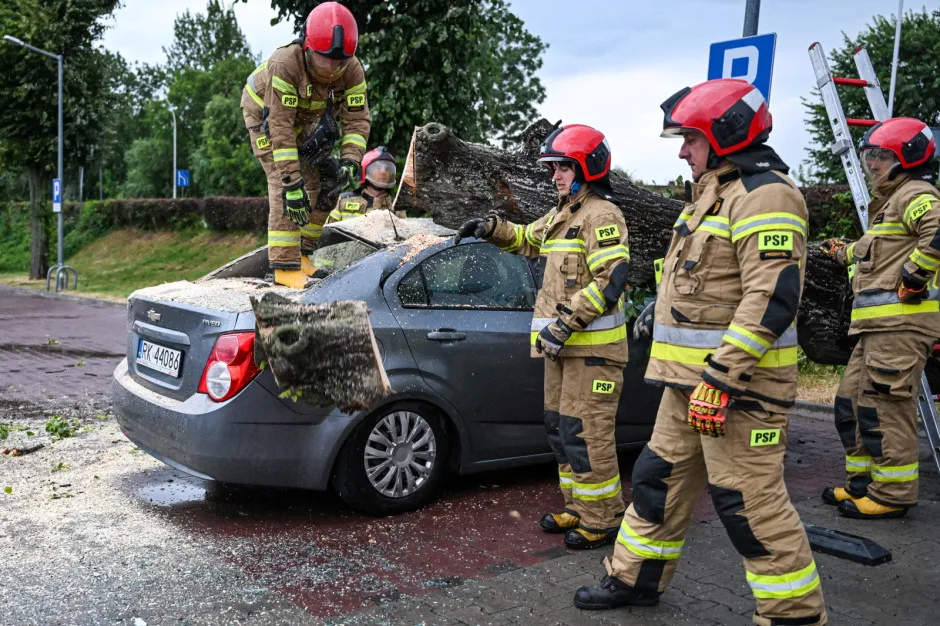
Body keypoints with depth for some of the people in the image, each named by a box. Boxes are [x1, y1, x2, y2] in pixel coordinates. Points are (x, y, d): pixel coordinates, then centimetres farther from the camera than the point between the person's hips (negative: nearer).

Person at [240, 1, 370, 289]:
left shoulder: (352, 70, -25)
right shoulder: (284, 65, -40)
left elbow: (357, 119, -23)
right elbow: (279, 127, -41)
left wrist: (350, 159, -41)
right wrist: (292, 182, -45)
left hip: (305, 120, 6)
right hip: (266, 115, -5)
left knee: (320, 184, 0)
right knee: (285, 187, -20)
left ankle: (302, 254, 14)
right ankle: (285, 266, -18)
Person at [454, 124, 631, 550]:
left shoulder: (601, 215, -11)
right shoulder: (561, 215, 18)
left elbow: (611, 280, -20)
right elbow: (526, 240, 34)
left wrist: (567, 323, -22)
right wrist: (492, 228, 14)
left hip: (592, 347, -10)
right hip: (562, 344, 10)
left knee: (585, 433, -7)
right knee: (560, 428, 14)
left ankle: (602, 519, 4)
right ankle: (579, 509, 25)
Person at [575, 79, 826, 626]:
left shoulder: (764, 195, -16)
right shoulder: (716, 191, 18)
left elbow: (773, 296, -24)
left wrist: (723, 377, -27)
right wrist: (659, 310, 35)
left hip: (738, 377, -10)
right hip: (692, 375, 10)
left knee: (749, 499, -5)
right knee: (662, 476, 17)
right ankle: (636, 579, 31)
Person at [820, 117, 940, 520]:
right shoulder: (889, 200, 26)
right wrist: (844, 252, 55)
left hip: (902, 321, -11)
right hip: (879, 324, 11)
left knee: (884, 406, -9)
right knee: (851, 400, 12)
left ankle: (893, 494, -1)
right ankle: (863, 482, 21)